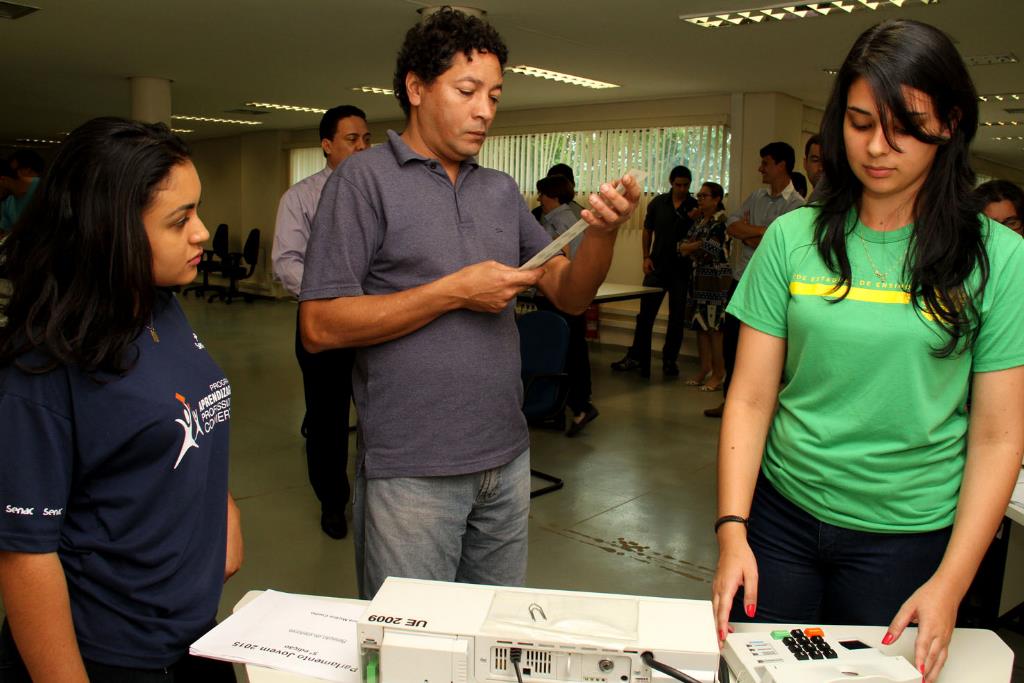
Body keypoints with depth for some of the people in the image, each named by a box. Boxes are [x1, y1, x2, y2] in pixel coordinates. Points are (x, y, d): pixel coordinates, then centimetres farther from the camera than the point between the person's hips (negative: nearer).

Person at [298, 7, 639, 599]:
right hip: (413, 472, -5)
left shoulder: (502, 191, 10)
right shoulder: (365, 179, -7)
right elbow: (319, 327, -14)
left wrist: (604, 231, -13)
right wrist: (454, 291, -17)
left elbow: (571, 296, 7)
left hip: (507, 459, 6)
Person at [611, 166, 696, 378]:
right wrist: (646, 257, 3)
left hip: (682, 269, -1)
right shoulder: (658, 203, 5)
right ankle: (636, 358, 8)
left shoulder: (696, 207, -1)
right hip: (657, 267, 1)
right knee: (645, 314, 1)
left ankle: (670, 360, 17)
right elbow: (647, 231, 12)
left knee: (677, 317, 6)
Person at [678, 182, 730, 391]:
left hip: (716, 279, -8)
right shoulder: (699, 221, 15)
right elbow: (683, 245, 9)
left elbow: (710, 248, -19)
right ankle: (704, 370, 18)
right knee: (700, 325, 9)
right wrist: (697, 248, -11)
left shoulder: (722, 221, -10)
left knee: (714, 327, -6)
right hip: (699, 278, 8)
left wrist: (690, 247, -3)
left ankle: (718, 375, 2)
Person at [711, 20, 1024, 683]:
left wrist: (950, 584, -10)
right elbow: (750, 398, -4)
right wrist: (733, 529, -11)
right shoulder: (793, 238, -3)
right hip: (782, 514, 1)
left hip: (908, 538, -1)